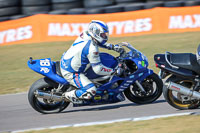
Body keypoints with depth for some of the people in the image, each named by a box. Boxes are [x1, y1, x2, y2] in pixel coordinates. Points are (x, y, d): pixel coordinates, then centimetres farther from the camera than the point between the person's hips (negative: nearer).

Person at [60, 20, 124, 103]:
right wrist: (114, 71, -17)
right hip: (70, 73, -10)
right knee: (91, 91, -21)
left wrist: (113, 47, 11)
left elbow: (99, 42, 19)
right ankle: (69, 95, 0)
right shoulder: (92, 49, -27)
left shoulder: (85, 34, -3)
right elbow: (98, 69, -24)